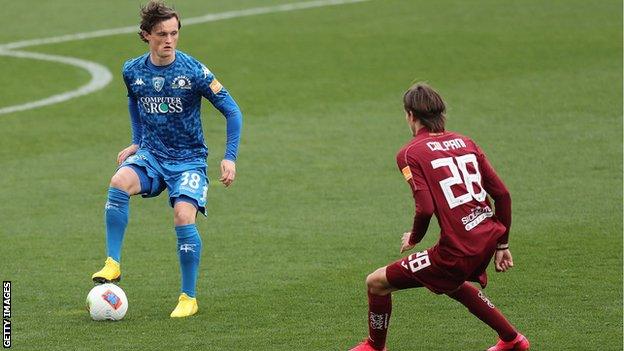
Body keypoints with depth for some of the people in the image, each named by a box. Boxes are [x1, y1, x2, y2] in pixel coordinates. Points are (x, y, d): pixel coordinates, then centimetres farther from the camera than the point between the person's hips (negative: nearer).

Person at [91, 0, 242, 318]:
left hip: (188, 159, -3)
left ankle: (188, 298, -6)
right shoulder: (132, 71, -2)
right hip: (150, 155, 3)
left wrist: (230, 158, -13)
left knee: (183, 217, -23)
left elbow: (231, 111, -7)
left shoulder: (194, 71, -14)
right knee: (119, 182, -29)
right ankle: (112, 264, -21)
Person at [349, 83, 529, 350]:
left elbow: (425, 208, -18)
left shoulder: (409, 154, -7)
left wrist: (413, 238, 3)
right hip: (487, 239, 7)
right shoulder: (464, 142, 12)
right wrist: (502, 244, 19)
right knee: (452, 285, 40)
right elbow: (501, 193, 10)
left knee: (377, 282, 8)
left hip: (456, 252, -7)